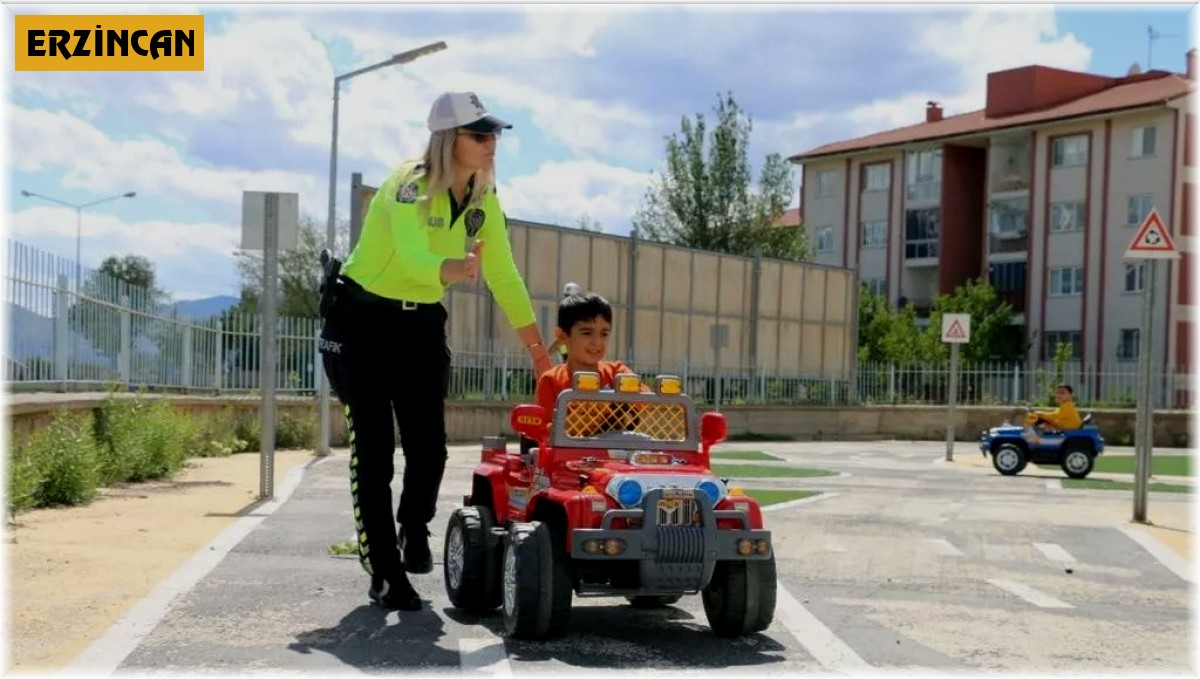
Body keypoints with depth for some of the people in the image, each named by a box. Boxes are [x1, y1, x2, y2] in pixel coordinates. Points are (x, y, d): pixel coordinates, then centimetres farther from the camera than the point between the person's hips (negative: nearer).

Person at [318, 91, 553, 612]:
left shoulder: (483, 200, -2)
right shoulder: (408, 184, -22)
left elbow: (504, 276, 3)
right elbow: (412, 258, -38)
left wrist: (538, 350, 3)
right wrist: (454, 269, -60)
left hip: (422, 325, 5)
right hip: (363, 321, -5)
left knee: (429, 446, -2)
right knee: (374, 449, -5)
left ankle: (414, 529, 28)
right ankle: (384, 572, 5)